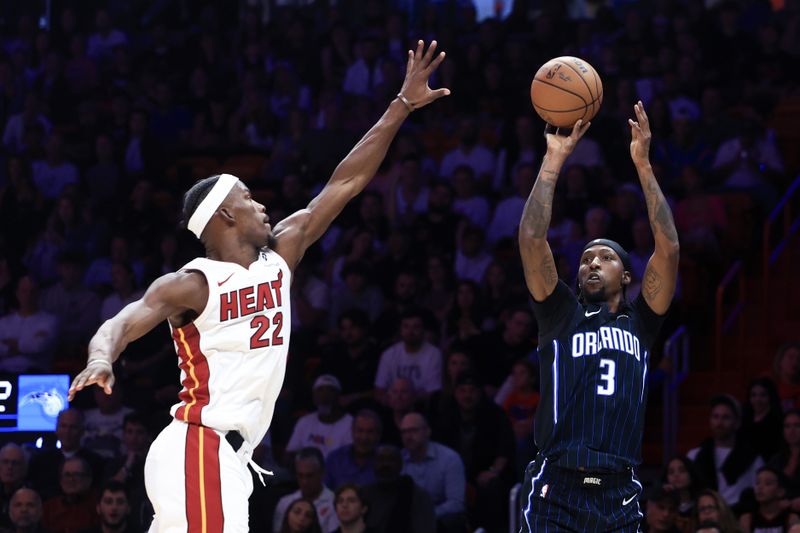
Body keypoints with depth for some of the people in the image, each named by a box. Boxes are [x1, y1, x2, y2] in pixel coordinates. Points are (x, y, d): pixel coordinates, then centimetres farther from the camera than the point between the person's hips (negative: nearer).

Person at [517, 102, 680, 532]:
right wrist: (553, 160, 1)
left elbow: (668, 249, 5)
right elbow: (531, 240, 1)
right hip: (556, 493, -2)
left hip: (619, 496, 2)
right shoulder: (561, 316, 12)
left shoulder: (639, 323, 15)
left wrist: (643, 165, 3)